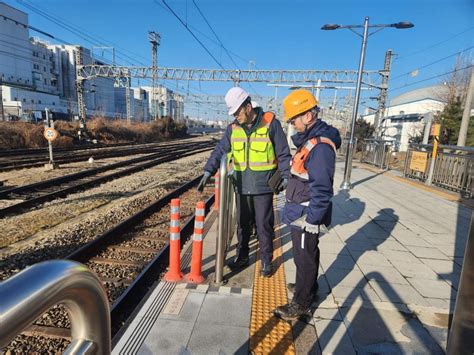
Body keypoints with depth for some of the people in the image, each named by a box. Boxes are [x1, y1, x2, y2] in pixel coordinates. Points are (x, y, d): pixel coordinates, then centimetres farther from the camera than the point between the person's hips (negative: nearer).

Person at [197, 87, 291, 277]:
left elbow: (283, 154, -3)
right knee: (242, 224, 16)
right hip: (242, 185, 4)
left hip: (263, 186, -4)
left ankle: (266, 260, 26)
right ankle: (242, 257, 34)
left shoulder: (270, 123, -7)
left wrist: (286, 176, -12)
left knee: (264, 225, 6)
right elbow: (220, 151, 1)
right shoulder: (233, 128, 4)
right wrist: (208, 172, -11)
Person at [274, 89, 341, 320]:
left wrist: (312, 219, -20)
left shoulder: (320, 146, -23)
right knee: (308, 255, 24)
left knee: (304, 259, 5)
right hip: (300, 213, 10)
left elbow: (321, 190, -25)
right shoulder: (310, 140, 9)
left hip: (305, 216, -10)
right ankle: (309, 288, 44)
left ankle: (301, 304, 22)